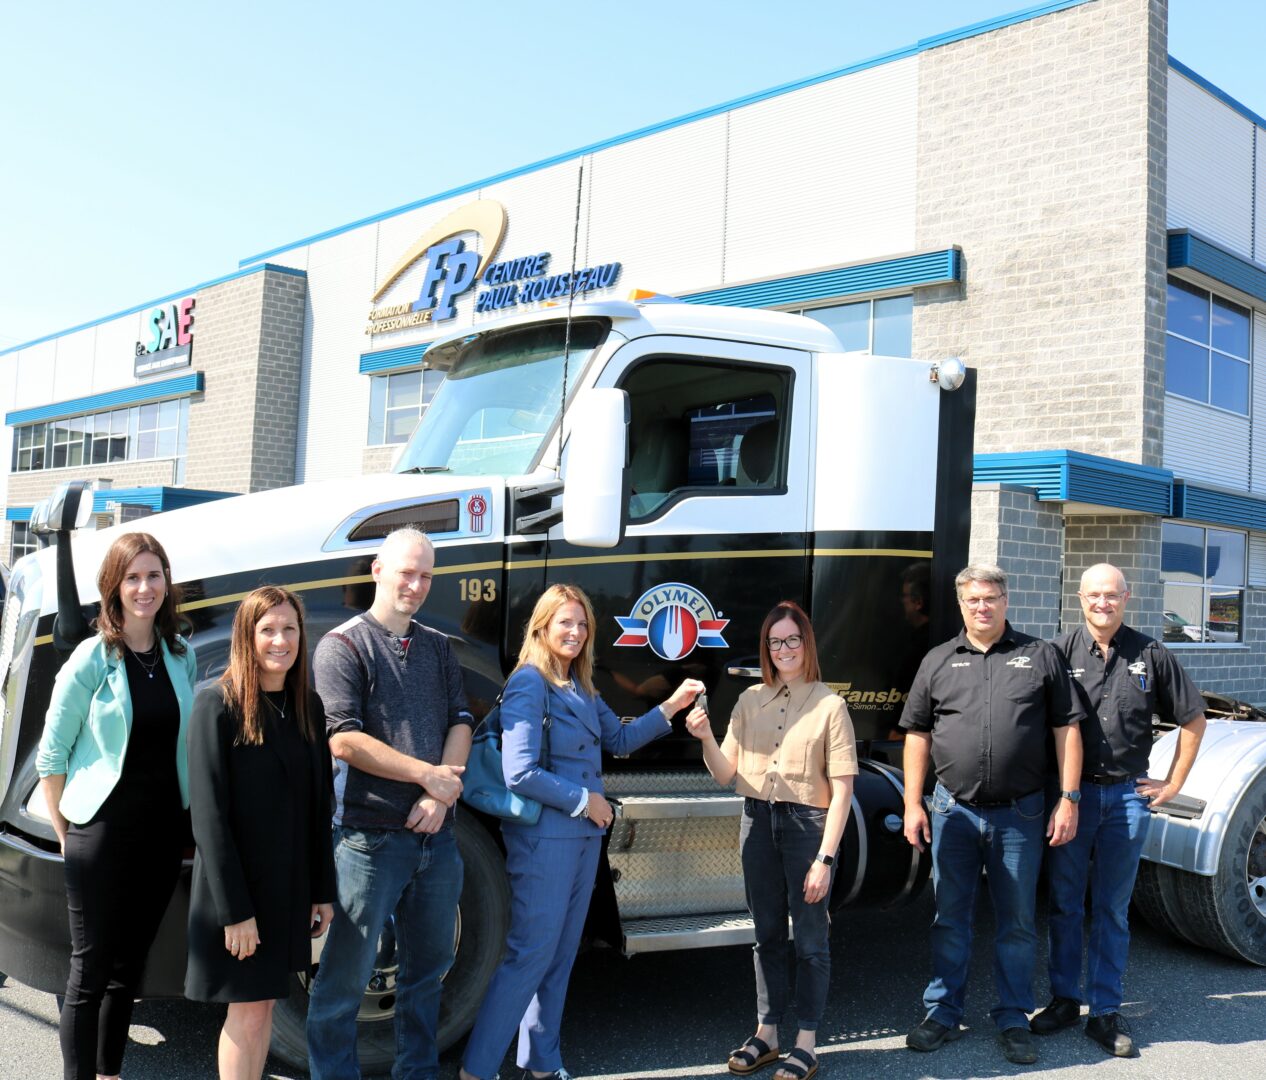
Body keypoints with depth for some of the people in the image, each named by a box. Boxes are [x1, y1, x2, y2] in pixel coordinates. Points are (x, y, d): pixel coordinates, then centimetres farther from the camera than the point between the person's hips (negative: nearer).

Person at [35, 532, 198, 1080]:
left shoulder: (182, 656, 3)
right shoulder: (93, 658, -10)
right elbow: (51, 755, -5)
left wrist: (190, 815, 9)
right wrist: (65, 829, -5)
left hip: (165, 830, 4)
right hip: (103, 830, -4)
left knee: (130, 965, 15)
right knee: (90, 969, 4)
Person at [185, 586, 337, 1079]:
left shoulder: (307, 706, 4)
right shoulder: (217, 705, -13)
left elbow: (318, 805, 8)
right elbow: (208, 814, -16)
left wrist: (323, 890, 6)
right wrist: (234, 909, -18)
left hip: (291, 884, 6)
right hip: (237, 884, -5)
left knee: (266, 1001, 14)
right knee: (247, 1010, 2)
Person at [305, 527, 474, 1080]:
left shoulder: (438, 647, 14)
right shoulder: (344, 645, -6)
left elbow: (460, 723, 8)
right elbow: (343, 740, -15)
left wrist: (440, 797, -9)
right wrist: (429, 774, -12)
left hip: (435, 835, 6)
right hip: (370, 836, -6)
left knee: (429, 967, 17)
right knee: (345, 976, 2)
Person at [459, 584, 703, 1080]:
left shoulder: (581, 688, 11)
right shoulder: (528, 684, -15)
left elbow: (621, 739, 17)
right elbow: (520, 774, -22)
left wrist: (672, 705, 7)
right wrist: (585, 800, -13)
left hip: (583, 835, 8)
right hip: (543, 839, -8)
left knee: (561, 955, 15)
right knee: (530, 955, -4)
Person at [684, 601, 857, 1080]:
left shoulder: (829, 704, -8)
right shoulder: (751, 700, 4)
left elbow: (842, 790, -9)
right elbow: (725, 775, 4)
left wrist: (825, 857, -13)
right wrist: (706, 738, -15)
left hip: (808, 823, -4)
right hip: (758, 822, 4)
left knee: (810, 939, 5)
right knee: (767, 934, 16)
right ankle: (766, 1033, 30)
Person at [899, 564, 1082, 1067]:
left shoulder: (1041, 656, 3)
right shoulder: (938, 662, 7)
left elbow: (1066, 729, 2)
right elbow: (918, 734, 8)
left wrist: (1069, 799, -4)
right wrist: (913, 803, 1)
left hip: (1019, 813, -1)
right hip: (953, 811, 1)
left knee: (1018, 921, 9)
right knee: (950, 916, 10)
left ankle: (1013, 1019, 22)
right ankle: (942, 1013, 22)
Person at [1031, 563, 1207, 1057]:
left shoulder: (1152, 656, 2)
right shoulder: (1060, 651, -3)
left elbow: (1193, 719, 11)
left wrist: (1174, 784, 7)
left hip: (1126, 795, 1)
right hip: (1069, 793, -1)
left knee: (1112, 910, 9)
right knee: (1064, 904, 8)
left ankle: (1106, 1012, 18)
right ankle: (1064, 999, 22)